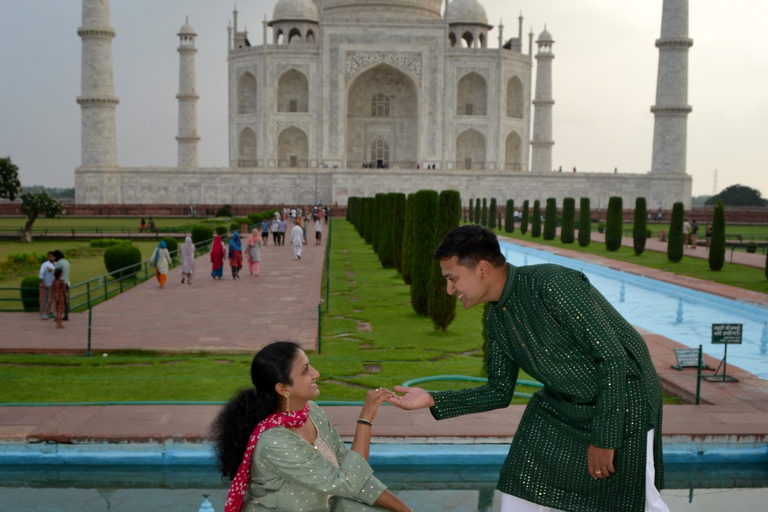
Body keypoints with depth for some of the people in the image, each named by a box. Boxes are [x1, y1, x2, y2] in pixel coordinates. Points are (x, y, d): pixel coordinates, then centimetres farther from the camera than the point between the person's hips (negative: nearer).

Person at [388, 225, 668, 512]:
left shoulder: (555, 284, -29)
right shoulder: (496, 316, -2)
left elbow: (612, 358, -26)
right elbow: (500, 391, 5)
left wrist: (603, 438, -22)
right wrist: (433, 400, -5)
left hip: (623, 399, -7)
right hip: (564, 401, 7)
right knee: (521, 487, 5)